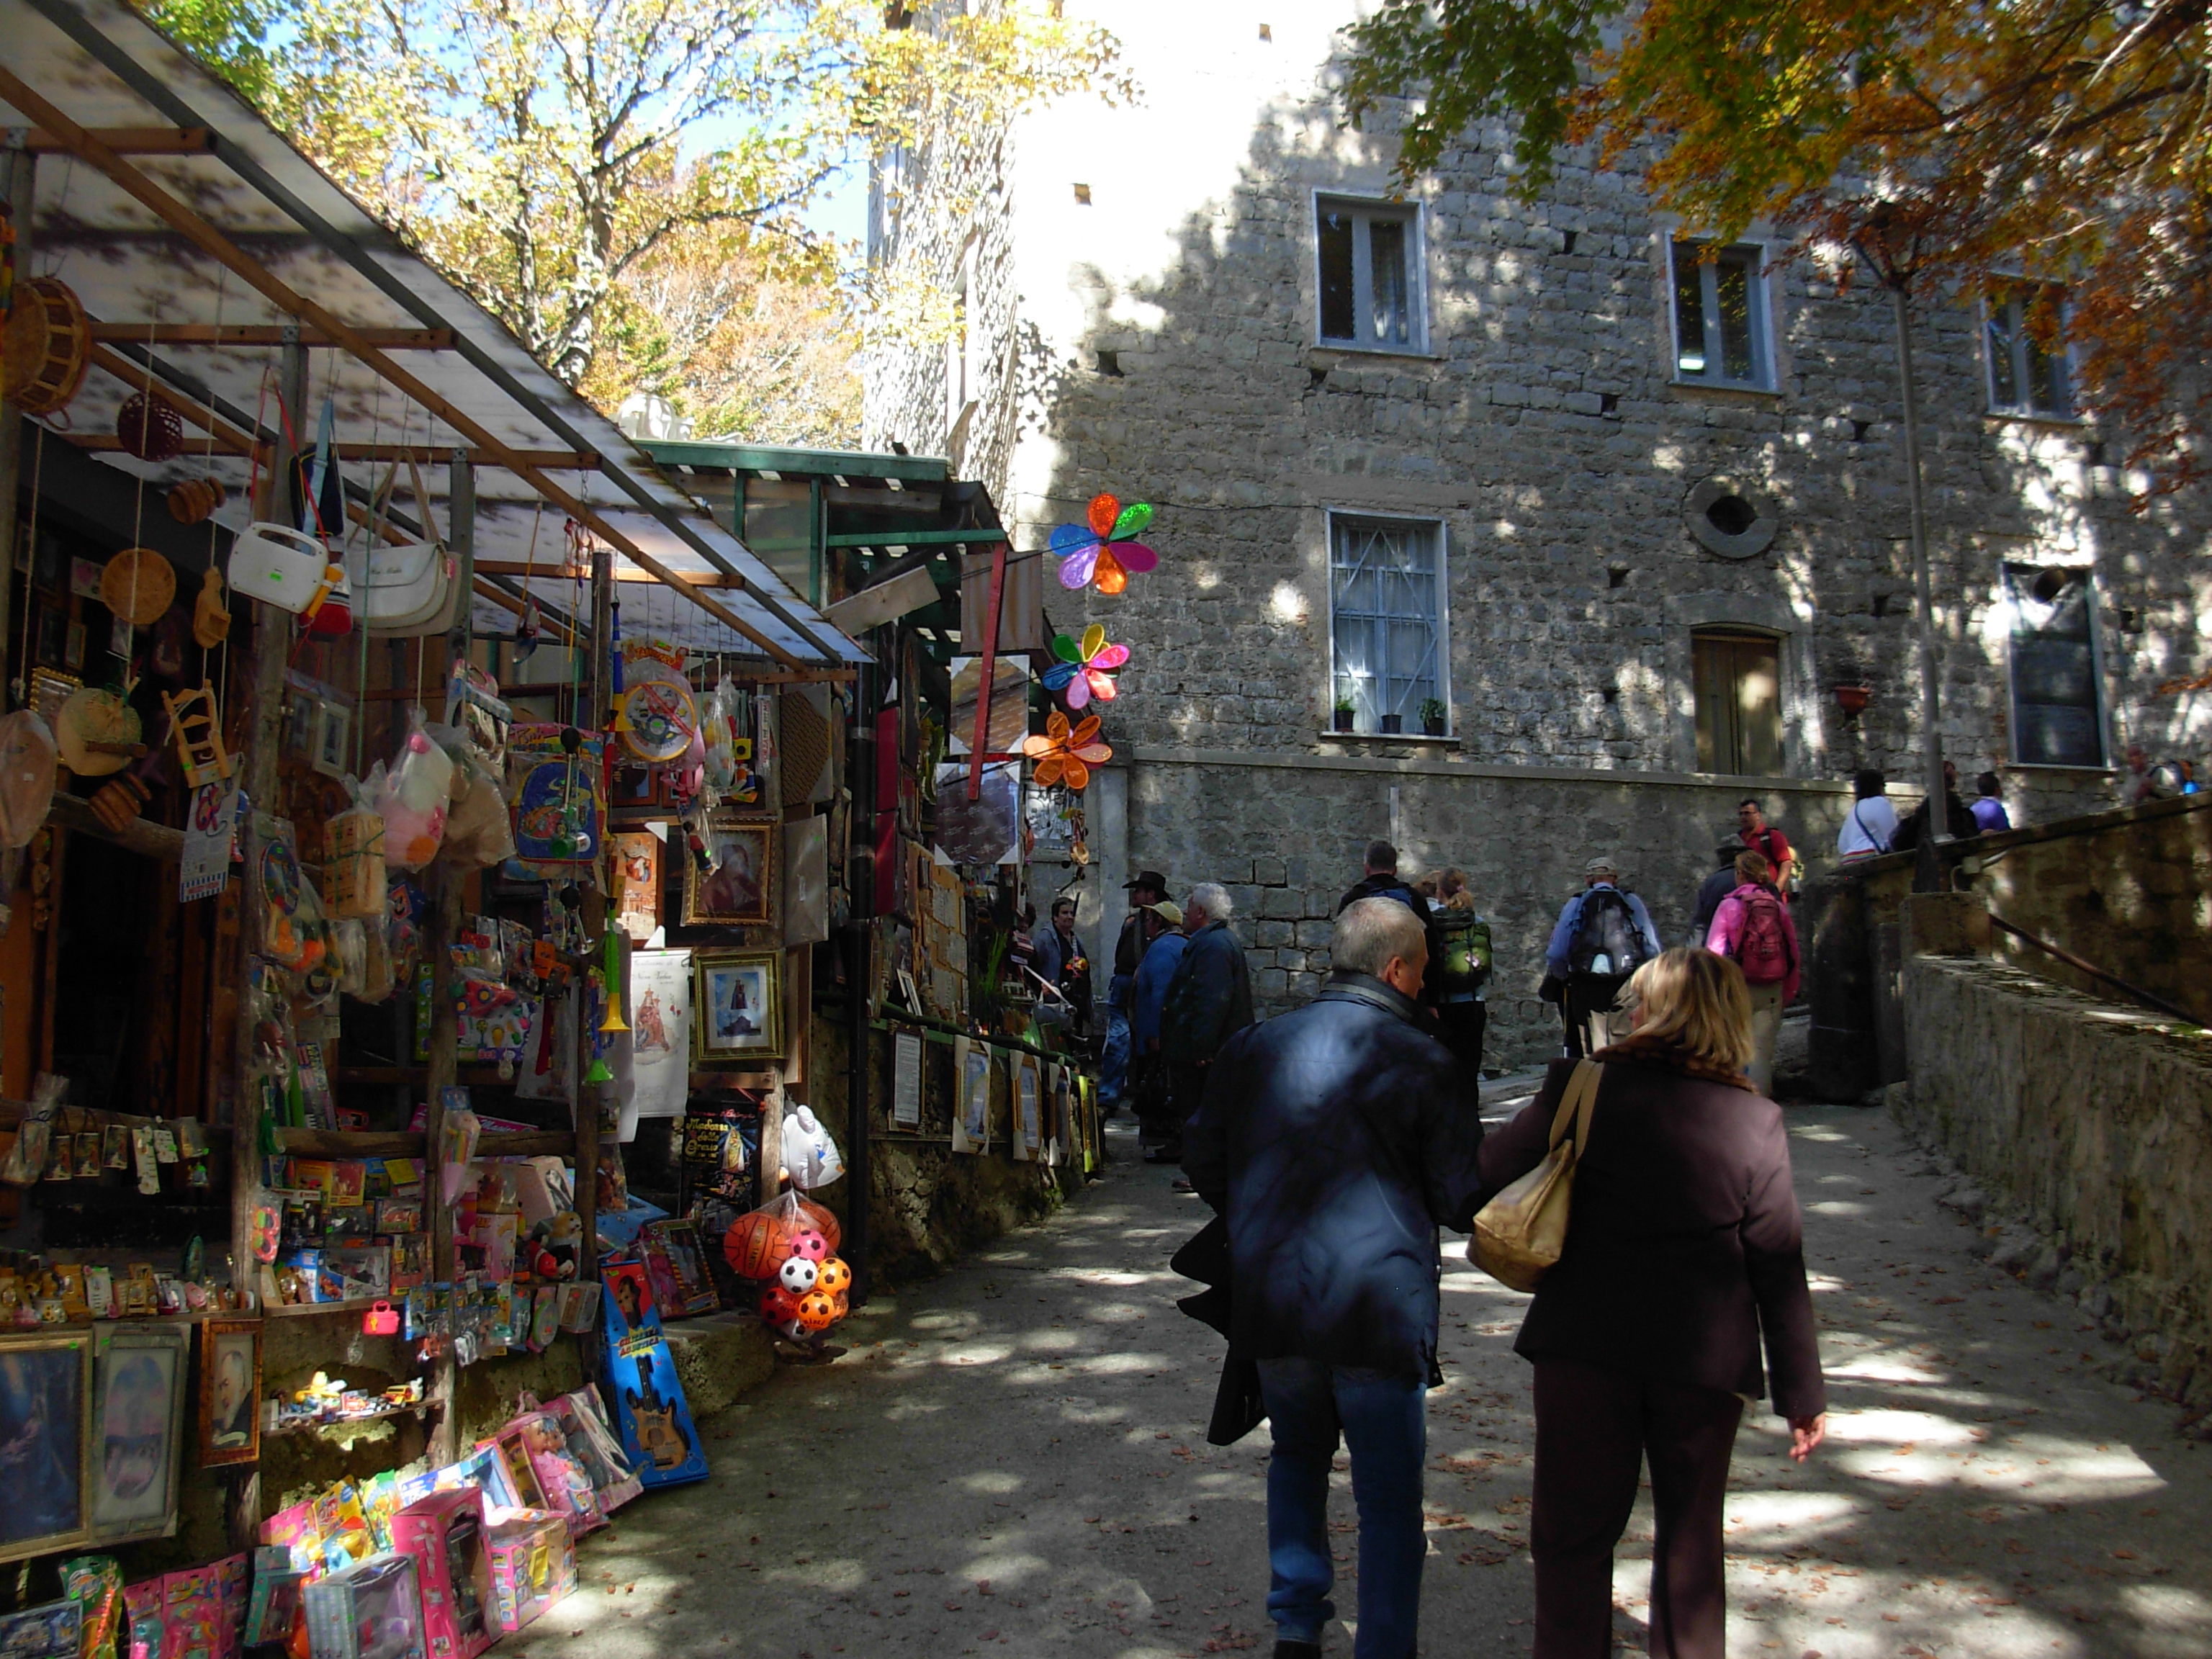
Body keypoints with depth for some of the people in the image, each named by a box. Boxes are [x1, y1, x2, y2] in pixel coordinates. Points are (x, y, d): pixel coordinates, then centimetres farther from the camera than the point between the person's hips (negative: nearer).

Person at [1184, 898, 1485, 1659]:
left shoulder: (1252, 1047, 1)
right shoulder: (1428, 1066, -10)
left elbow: (1205, 1161, 9)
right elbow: (1462, 1200, -7)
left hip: (1271, 1301, 4)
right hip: (1381, 1307, -4)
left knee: (1297, 1454, 26)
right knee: (1389, 1494, 10)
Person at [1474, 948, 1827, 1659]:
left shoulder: (1581, 1088, -9)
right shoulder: (1755, 1122, -6)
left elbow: (1489, 1172, -2)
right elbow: (1779, 1267, -3)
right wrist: (1802, 1392, 4)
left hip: (1582, 1346, -1)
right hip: (1703, 1358, 1)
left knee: (1572, 1529, 12)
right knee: (1691, 1536, 18)